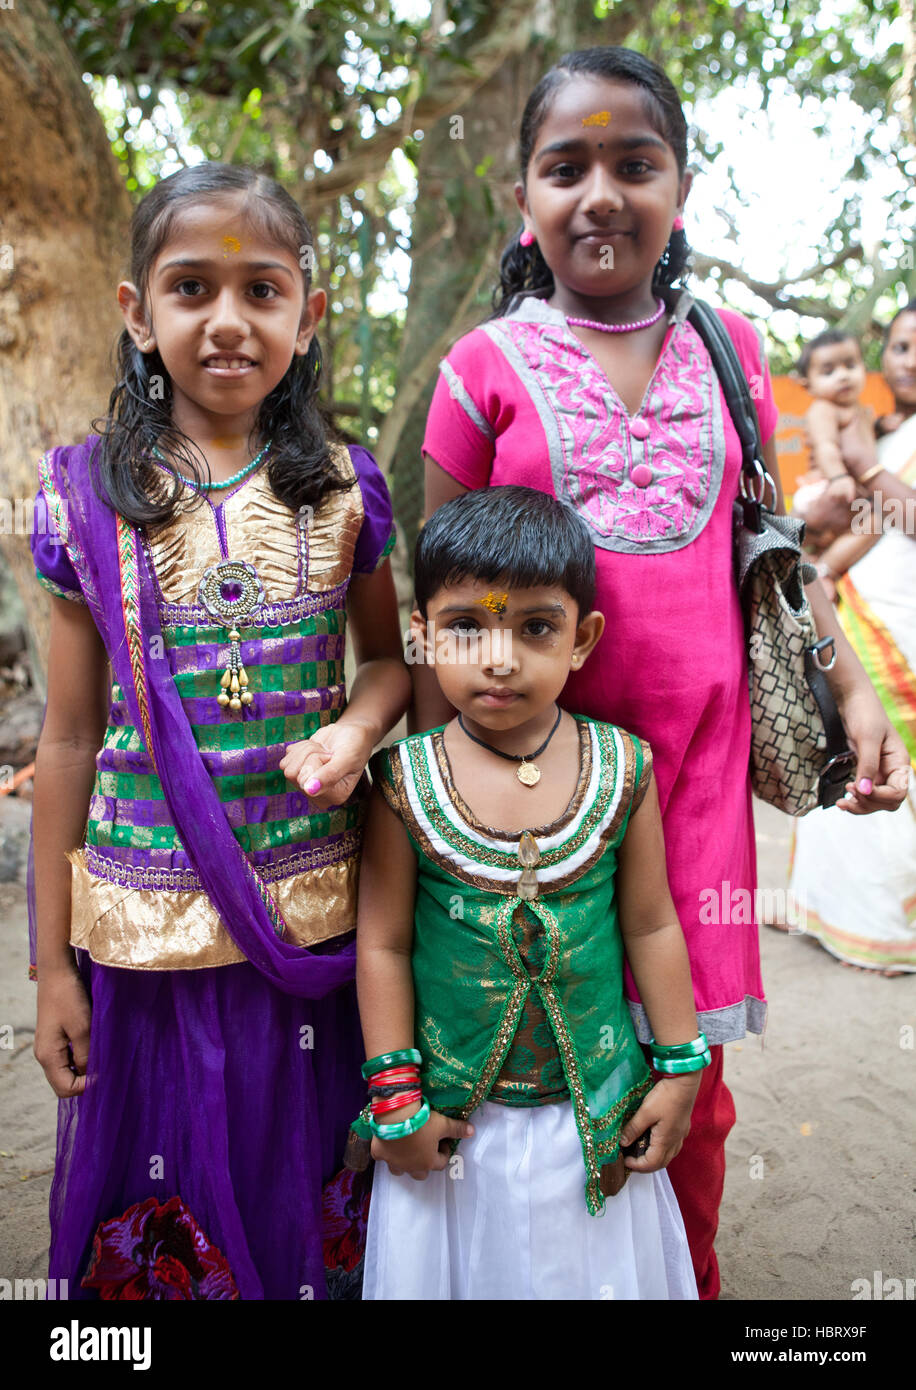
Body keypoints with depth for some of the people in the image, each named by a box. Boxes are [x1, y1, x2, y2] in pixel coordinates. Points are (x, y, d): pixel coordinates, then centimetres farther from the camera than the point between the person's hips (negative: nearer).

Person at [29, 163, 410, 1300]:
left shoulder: (342, 488, -1)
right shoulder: (89, 496, -3)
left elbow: (390, 655, 12)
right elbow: (70, 738, 0)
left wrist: (356, 729, -12)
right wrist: (53, 964, 2)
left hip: (312, 914, 1)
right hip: (142, 926, 0)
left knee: (297, 1202, 17)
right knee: (147, 1215, 16)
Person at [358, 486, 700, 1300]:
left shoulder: (622, 769, -10)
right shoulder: (406, 779, -14)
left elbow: (651, 928, -1)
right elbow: (383, 944, -8)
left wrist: (680, 1070, 4)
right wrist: (397, 1099, -5)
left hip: (597, 1111, 1)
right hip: (454, 1116, -1)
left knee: (595, 1266, 20)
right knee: (460, 1262, 18)